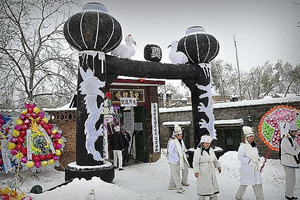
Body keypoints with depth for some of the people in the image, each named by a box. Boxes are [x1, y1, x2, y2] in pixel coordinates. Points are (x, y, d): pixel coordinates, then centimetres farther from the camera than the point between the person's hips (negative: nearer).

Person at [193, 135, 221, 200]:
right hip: (202, 173, -6)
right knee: (203, 187, 1)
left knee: (213, 187, 9)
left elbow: (215, 160, 16)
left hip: (211, 172, 6)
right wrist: (196, 172, -24)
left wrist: (218, 166, 1)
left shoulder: (211, 150, 6)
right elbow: (195, 163, -16)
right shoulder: (198, 151, -13)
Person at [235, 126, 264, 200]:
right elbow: (240, 157, -18)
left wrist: (258, 159, 4)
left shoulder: (254, 145, 11)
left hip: (255, 168, 7)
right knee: (244, 183, 3)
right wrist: (249, 161, -22)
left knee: (258, 183, 9)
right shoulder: (243, 146, -14)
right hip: (247, 168, -7)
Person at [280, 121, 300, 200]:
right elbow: (290, 151, -21)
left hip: (291, 162, 9)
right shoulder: (285, 139, -17)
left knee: (291, 179, 16)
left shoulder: (292, 138, 15)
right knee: (291, 179, -4)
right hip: (288, 162, -9)